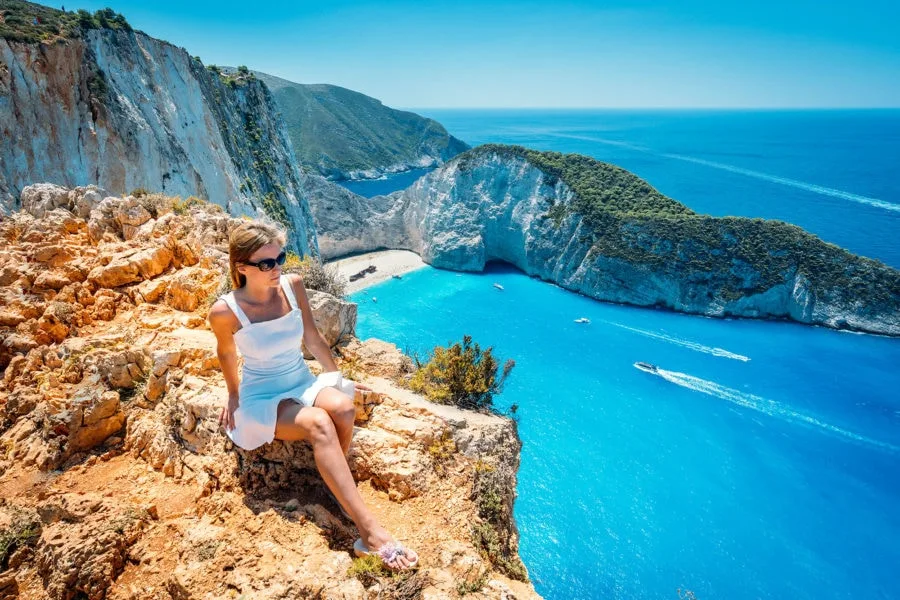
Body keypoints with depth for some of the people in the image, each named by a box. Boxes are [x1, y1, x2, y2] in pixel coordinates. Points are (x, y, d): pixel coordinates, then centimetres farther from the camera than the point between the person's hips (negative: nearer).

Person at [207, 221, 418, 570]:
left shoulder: (293, 285, -8)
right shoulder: (225, 311, -18)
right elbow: (226, 353, 4)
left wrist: (337, 378, 11)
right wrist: (234, 395, 17)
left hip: (303, 384, 4)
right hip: (262, 398, -4)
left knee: (342, 406, -32)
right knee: (318, 424, -34)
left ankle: (337, 492, -12)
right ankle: (369, 531, -39)